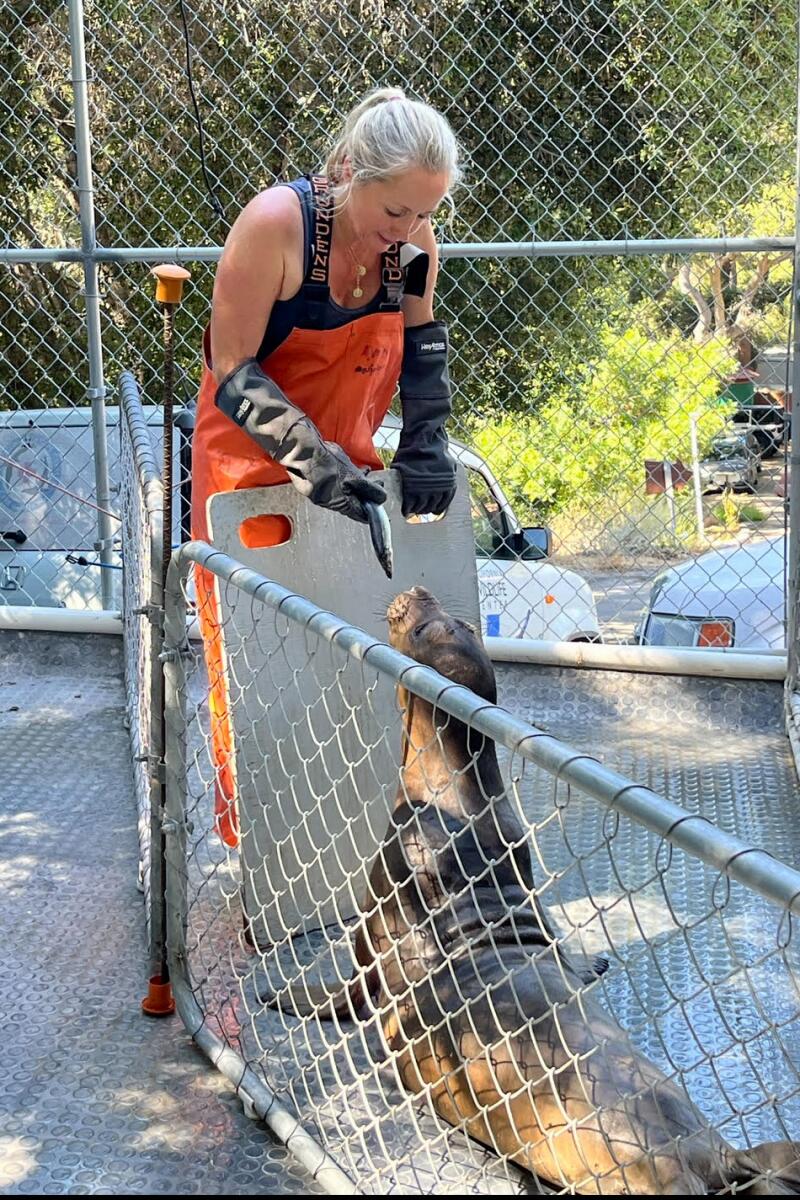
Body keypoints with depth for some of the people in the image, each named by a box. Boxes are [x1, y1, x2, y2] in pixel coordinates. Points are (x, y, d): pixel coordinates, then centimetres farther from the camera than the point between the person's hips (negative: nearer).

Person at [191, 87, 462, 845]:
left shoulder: (411, 239, -9)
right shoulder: (277, 222, -24)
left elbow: (421, 346, 6)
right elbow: (231, 371, -22)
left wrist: (425, 445, -8)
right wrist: (312, 462, -30)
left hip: (348, 463, 5)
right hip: (251, 466, -5)